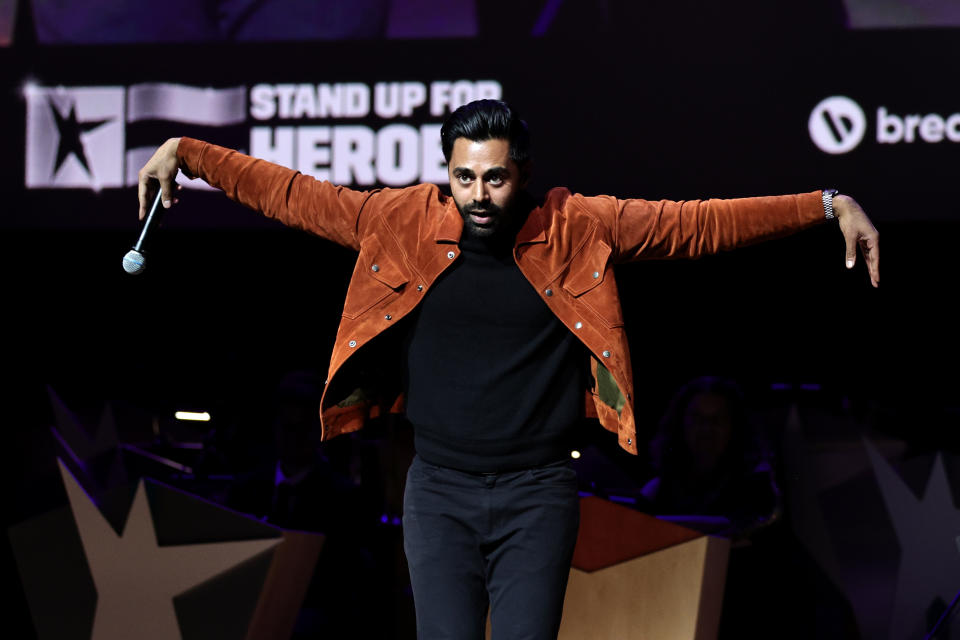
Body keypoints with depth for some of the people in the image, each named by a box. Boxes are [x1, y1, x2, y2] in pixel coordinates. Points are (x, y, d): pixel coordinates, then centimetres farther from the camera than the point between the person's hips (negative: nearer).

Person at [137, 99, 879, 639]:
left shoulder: (577, 230, -2)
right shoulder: (406, 224, 0)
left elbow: (701, 222, -2)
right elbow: (296, 196, 7)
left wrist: (829, 205, -4)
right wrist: (187, 152, 6)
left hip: (537, 492, -1)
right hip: (440, 491, 1)